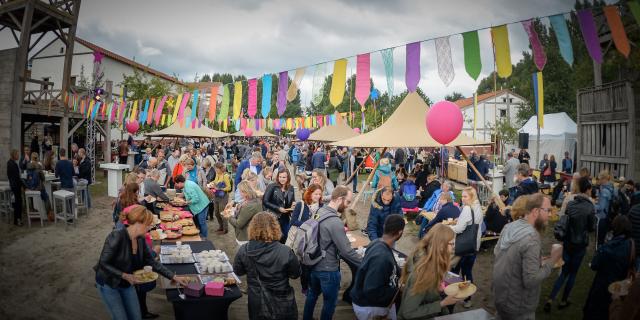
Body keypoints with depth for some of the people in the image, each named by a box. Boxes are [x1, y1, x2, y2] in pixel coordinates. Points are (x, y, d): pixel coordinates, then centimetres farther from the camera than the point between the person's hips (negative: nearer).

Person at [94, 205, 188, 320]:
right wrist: (124, 275, -28)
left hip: (127, 284, 6)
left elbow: (152, 262, -1)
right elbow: (103, 263, -24)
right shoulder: (116, 236, -27)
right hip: (108, 284, -6)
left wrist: (174, 277, -4)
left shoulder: (140, 239, -7)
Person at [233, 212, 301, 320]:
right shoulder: (285, 252, -26)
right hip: (281, 305, -2)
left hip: (256, 305, 2)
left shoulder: (243, 250, -19)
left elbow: (238, 271, 1)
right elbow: (295, 274, -9)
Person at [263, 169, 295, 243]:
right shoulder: (272, 186, -8)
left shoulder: (291, 188, 6)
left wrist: (293, 206, -6)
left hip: (286, 218, 5)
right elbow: (265, 201, -13)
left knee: (284, 239, 9)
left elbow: (293, 201, 18)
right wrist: (278, 208, -17)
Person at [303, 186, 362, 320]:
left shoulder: (319, 212, -2)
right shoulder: (335, 222, -28)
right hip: (328, 270, -8)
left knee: (312, 294, 27)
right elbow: (346, 251, -26)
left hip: (314, 265, 8)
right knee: (330, 302, 13)